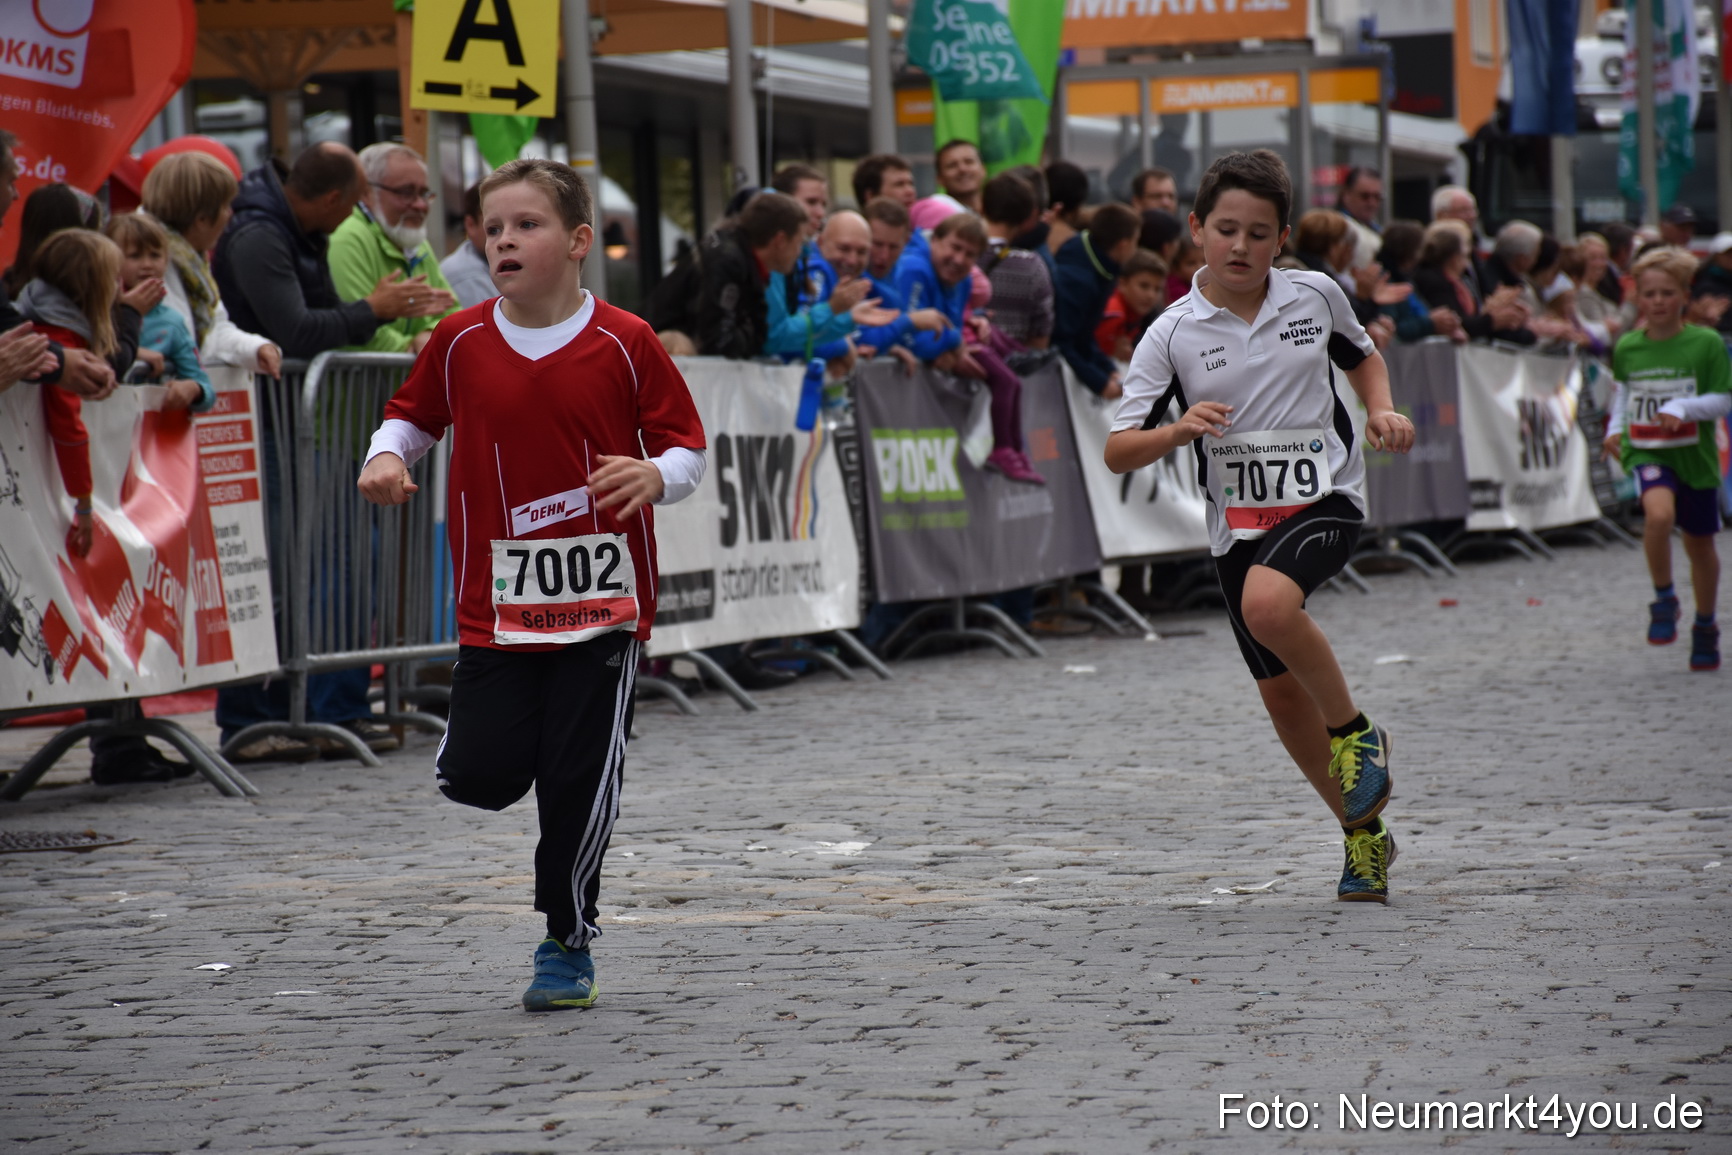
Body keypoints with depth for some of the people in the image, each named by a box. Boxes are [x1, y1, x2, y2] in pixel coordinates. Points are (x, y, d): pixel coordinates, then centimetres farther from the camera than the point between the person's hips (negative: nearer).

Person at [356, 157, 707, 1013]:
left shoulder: (624, 345, -5)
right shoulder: (461, 343, 1)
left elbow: (687, 445, 1)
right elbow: (414, 413, 17)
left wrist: (655, 476, -21)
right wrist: (386, 456, -5)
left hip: (602, 597, -2)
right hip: (496, 599, 2)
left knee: (580, 782, -2)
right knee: (477, 775, -5)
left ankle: (567, 942, 15)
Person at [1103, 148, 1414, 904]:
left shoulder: (1316, 296, -1)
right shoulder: (1174, 333, -5)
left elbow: (1361, 356, 21)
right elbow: (1117, 451, -6)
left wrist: (1381, 411, 2)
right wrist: (1175, 432, -26)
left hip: (1324, 499, -3)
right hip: (1238, 522, 3)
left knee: (1268, 602, -34)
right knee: (1281, 693, 8)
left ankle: (1355, 732, -11)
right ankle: (1364, 834, 27)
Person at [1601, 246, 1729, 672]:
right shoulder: (1627, 347, 0)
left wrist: (1684, 407, -24)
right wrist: (1616, 426, 7)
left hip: (1695, 456, 0)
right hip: (1645, 452, 0)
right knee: (1659, 513, -31)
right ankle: (1664, 601, -10)